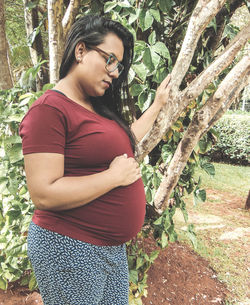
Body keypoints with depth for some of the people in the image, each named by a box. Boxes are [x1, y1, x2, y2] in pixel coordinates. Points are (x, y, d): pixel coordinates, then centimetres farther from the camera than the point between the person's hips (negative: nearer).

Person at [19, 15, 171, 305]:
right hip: (70, 250, -8)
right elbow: (44, 194, -24)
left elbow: (124, 139, 24)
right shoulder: (50, 109, -18)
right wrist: (115, 176, -18)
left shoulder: (96, 106, 8)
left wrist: (158, 104, 27)